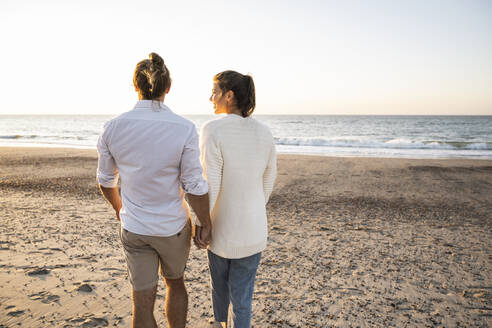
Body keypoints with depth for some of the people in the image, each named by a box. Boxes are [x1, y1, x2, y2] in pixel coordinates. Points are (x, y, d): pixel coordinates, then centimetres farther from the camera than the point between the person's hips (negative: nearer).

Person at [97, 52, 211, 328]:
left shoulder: (113, 127, -9)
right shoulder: (184, 129, -18)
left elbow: (106, 180, 4)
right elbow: (195, 186, -16)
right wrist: (206, 225, -2)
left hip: (134, 229, 2)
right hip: (173, 227, -1)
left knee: (143, 302, 13)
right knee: (175, 284, 26)